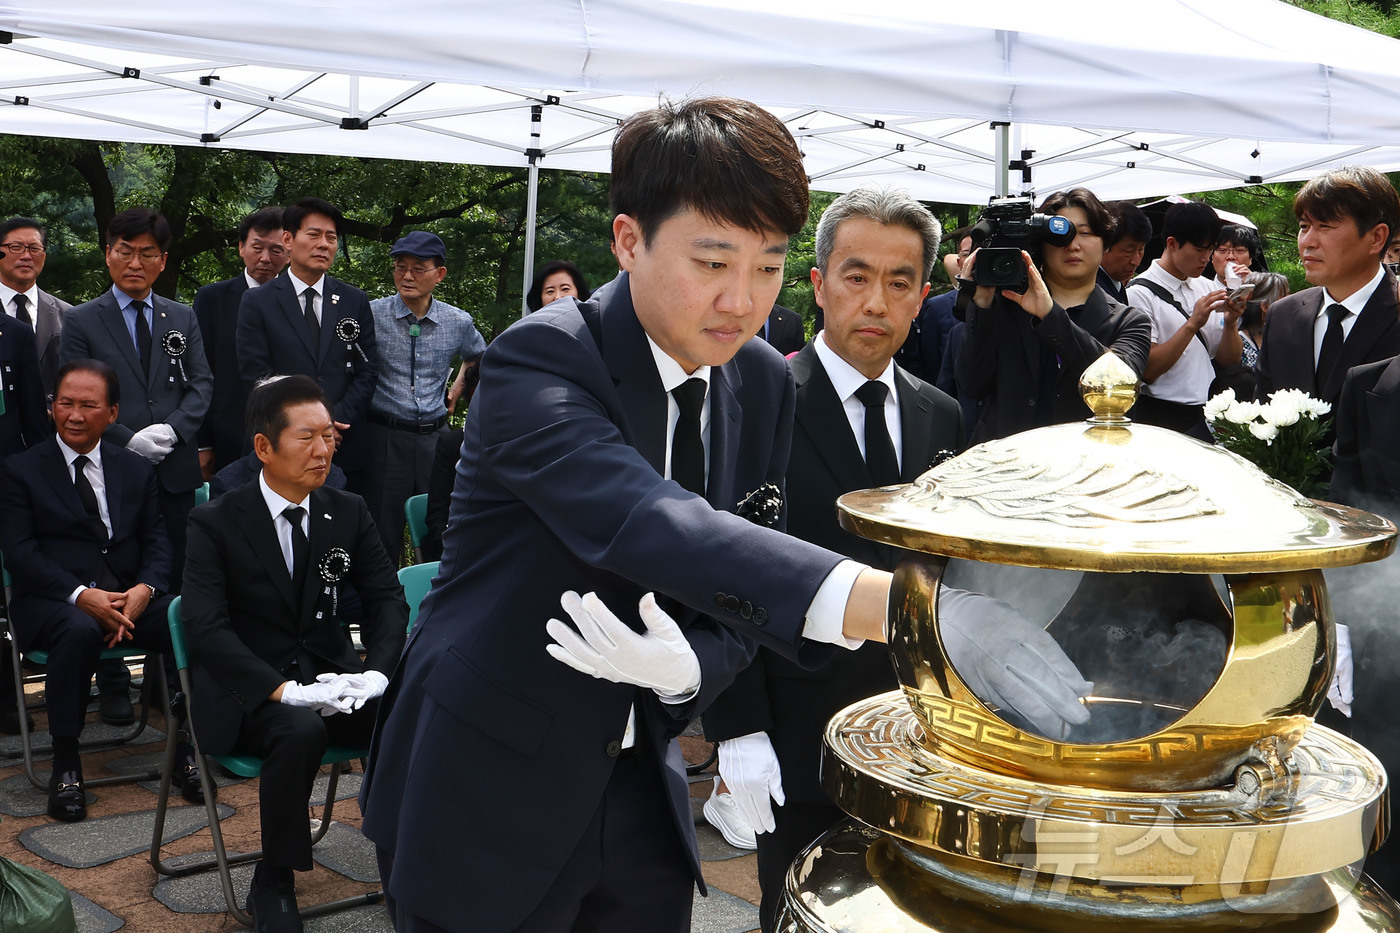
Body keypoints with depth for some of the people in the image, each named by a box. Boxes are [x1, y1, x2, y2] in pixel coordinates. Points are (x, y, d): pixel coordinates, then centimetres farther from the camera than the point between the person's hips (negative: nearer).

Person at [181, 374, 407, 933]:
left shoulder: (348, 514, 6)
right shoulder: (215, 524, -7)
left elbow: (386, 598, 4)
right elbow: (206, 627, -17)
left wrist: (377, 671, -16)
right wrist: (283, 689, -29)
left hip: (329, 674, 4)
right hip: (248, 692, -4)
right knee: (301, 731, -36)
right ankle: (272, 885, -14)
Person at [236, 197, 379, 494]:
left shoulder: (355, 301, 10)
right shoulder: (257, 302, 3)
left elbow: (368, 370, 6)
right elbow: (255, 374, -3)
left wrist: (337, 417, -9)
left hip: (346, 448, 2)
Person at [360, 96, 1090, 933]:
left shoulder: (764, 382, 0)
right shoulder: (541, 359, -20)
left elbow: (737, 596, 4)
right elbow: (645, 524, -38)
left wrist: (689, 666, -20)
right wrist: (891, 603, -50)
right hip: (490, 795, -5)